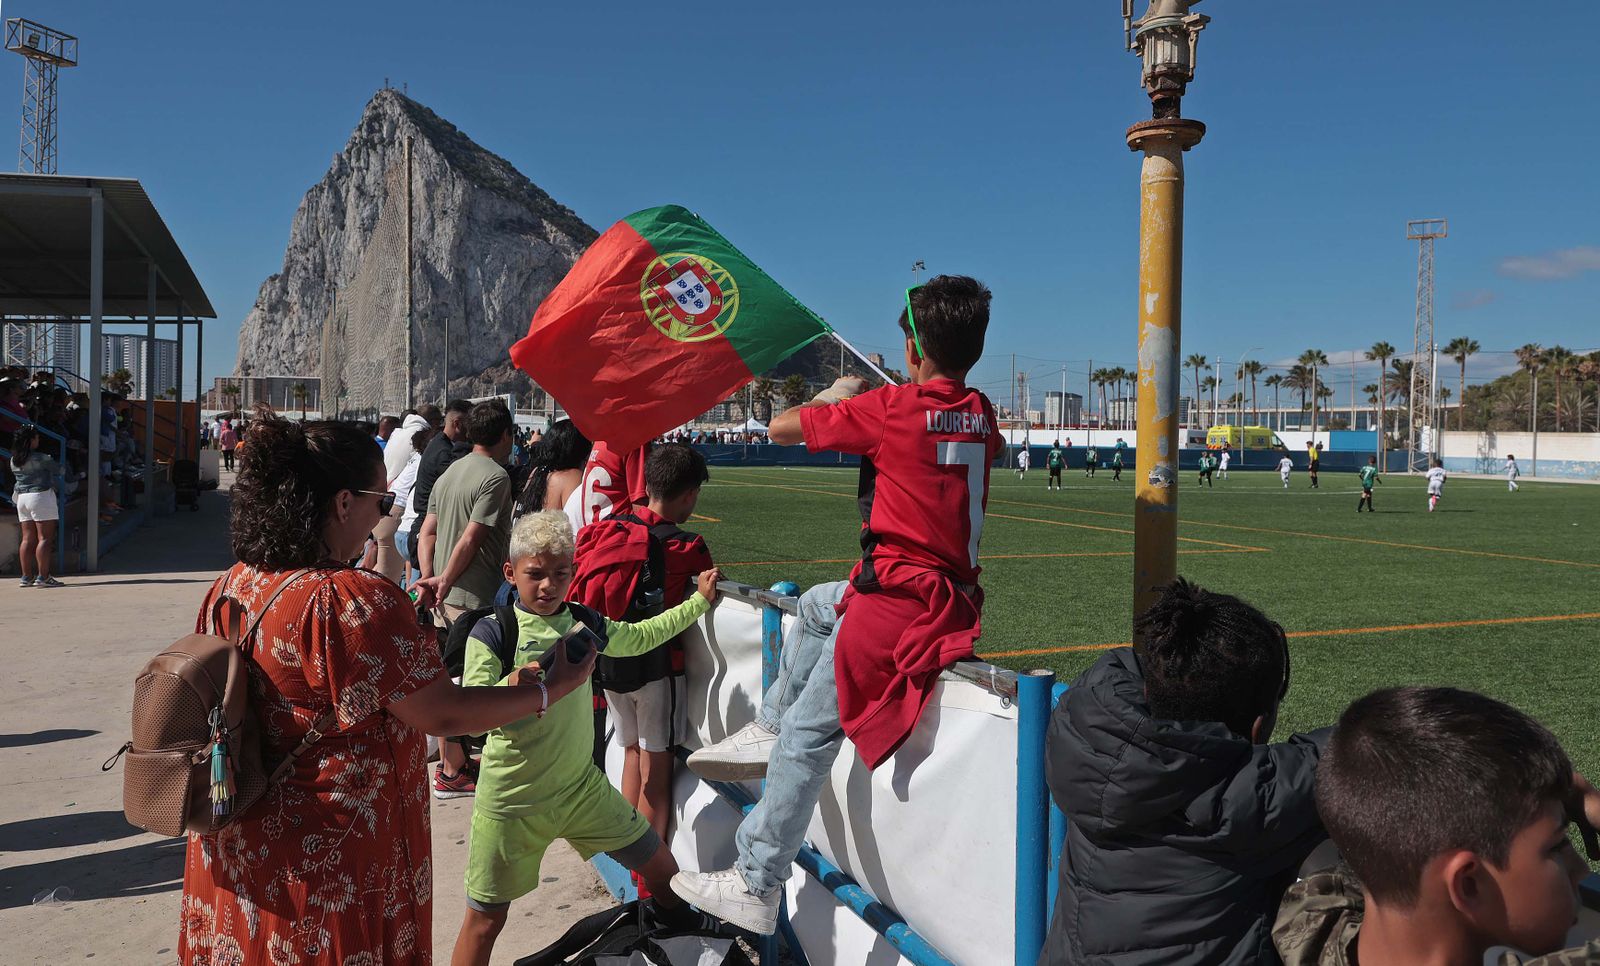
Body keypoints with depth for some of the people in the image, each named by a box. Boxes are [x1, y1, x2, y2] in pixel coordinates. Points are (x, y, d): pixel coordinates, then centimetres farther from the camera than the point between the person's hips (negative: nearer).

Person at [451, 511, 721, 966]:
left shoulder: (583, 622, 3)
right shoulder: (491, 632, -12)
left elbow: (640, 637, 20)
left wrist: (699, 601, 22)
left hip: (582, 786, 4)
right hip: (511, 803, -4)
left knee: (660, 867, 12)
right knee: (485, 919, 4)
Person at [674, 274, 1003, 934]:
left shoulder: (889, 408, -12)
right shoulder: (981, 415, 7)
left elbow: (780, 428, -4)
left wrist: (834, 397, 16)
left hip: (898, 605, -8)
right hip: (955, 594, 8)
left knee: (809, 732, 0)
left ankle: (756, 889, 5)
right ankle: (773, 721, 33)